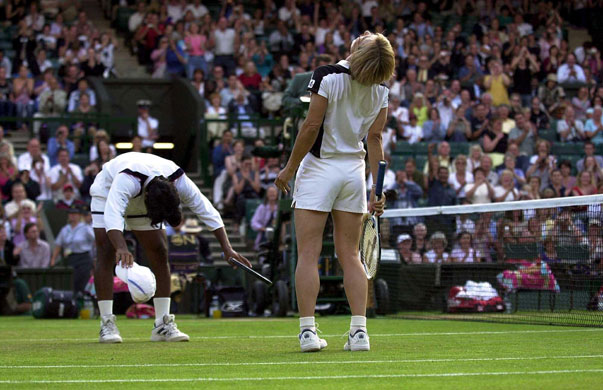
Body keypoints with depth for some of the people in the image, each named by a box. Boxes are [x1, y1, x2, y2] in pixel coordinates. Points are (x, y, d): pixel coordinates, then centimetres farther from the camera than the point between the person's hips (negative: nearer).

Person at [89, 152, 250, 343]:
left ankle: (163, 325, -4)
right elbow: (112, 214, -58)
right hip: (107, 192, -4)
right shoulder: (127, 180, -46)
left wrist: (227, 248, -28)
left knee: (160, 254, -6)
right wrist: (122, 248, -74)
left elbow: (207, 212, -23)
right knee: (107, 254, -19)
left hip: (140, 202, 5)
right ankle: (106, 324, -17)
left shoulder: (179, 182, -31)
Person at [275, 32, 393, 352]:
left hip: (319, 167, -4)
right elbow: (375, 139, 3)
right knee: (350, 256, 9)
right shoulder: (381, 90, -1)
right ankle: (359, 331, 1)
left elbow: (311, 127, -15)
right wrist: (376, 188, 8)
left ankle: (308, 330, -8)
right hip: (354, 170, 4)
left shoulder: (327, 76, -16)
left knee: (308, 254, -2)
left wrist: (289, 168, -5)